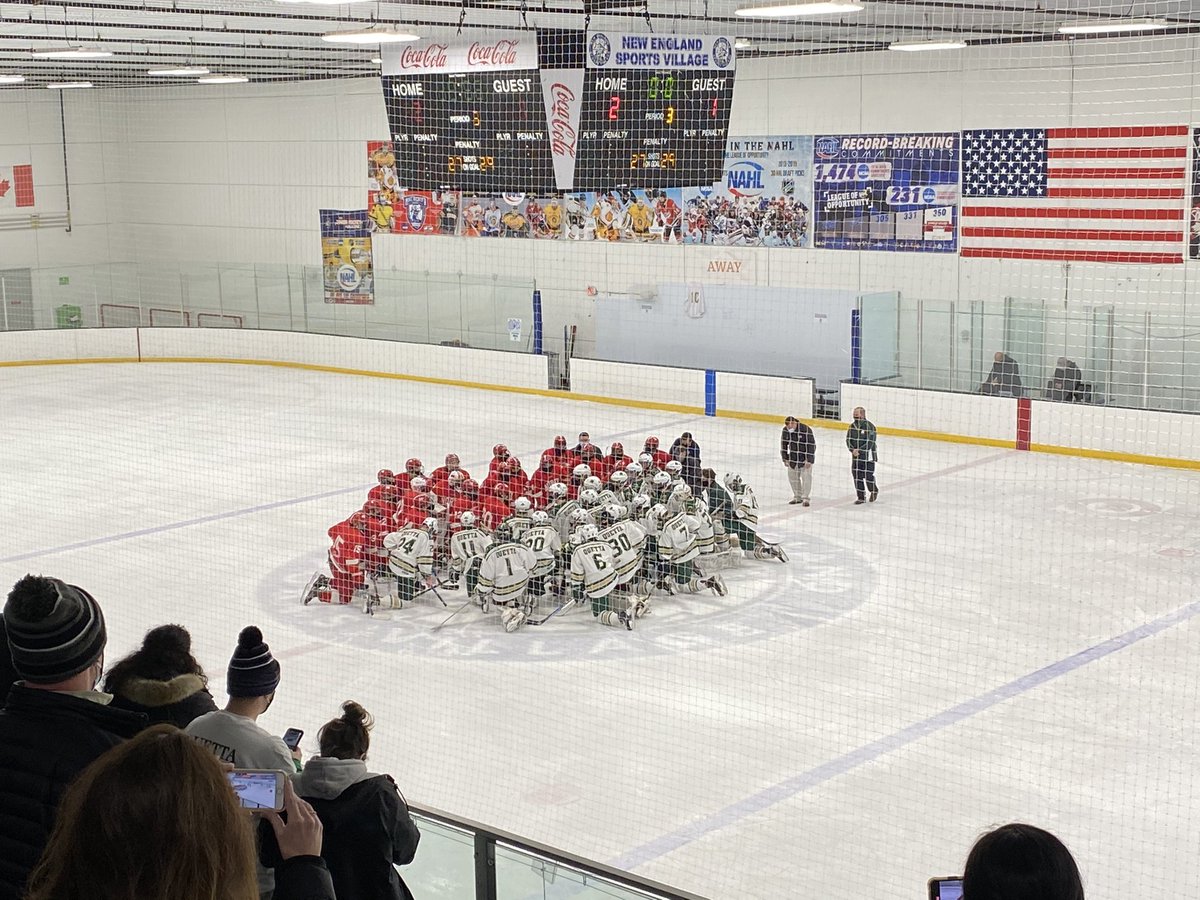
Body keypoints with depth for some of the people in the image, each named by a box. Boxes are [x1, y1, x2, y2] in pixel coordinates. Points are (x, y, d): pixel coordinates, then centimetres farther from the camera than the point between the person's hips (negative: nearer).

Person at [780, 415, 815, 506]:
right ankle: (797, 497, 23)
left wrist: (809, 460, -22)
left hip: (805, 457, -5)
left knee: (806, 477, -8)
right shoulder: (785, 431, -8)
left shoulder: (806, 430, -24)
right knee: (792, 477, 10)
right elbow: (783, 445, 4)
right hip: (793, 457, 5)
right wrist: (785, 459, 3)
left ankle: (805, 498, -1)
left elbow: (812, 445, -21)